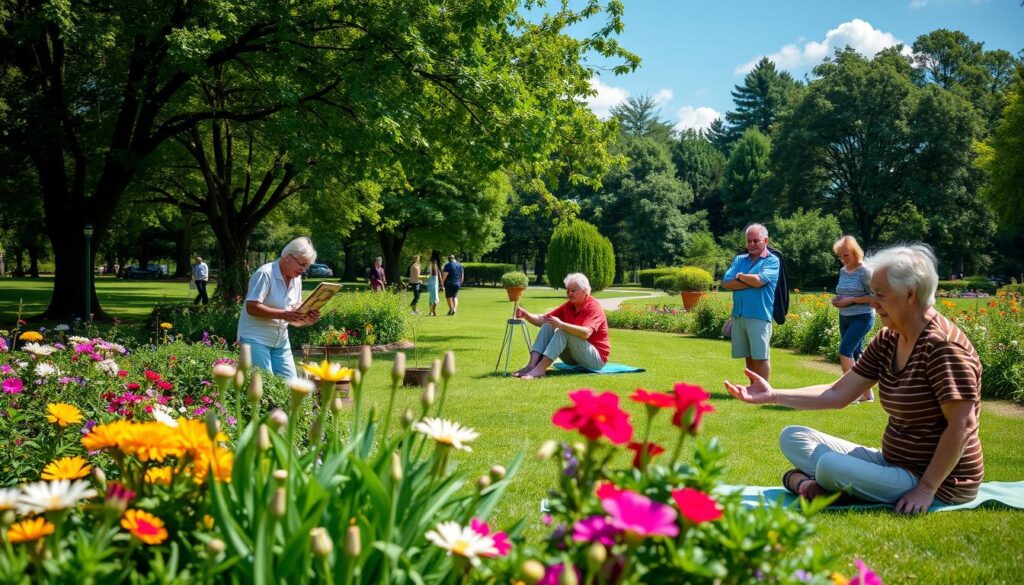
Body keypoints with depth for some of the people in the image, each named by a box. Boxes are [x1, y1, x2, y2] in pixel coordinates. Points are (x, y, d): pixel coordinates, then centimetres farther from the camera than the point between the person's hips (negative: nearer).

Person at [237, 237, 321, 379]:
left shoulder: (297, 279, 8)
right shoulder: (265, 274, -15)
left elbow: (294, 317, 10)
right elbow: (252, 307, -22)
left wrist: (306, 320, -12)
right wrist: (283, 314, -30)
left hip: (281, 341, 7)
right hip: (256, 339, -7)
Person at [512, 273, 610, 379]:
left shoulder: (594, 306, -15)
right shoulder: (568, 305, 6)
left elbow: (586, 333, -32)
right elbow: (542, 319, 3)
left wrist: (561, 324, -41)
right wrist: (526, 315, -16)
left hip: (596, 358, -7)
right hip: (573, 358, 7)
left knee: (563, 331, -29)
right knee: (547, 326, -7)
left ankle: (540, 369, -38)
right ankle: (531, 365, -24)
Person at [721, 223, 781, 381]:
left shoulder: (772, 261, -1)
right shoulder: (739, 259, 15)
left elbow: (759, 280, -18)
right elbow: (726, 283, 2)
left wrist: (740, 276, 1)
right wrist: (750, 282, -9)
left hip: (759, 316, -5)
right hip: (738, 315, 6)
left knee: (760, 357, -3)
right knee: (749, 357, 12)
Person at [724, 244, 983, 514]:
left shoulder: (943, 346, -21)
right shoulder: (887, 341, 5)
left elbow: (962, 425, -23)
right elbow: (838, 394, 5)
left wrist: (927, 489, -23)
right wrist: (773, 396, -3)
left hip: (941, 481, -9)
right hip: (892, 460, 9)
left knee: (831, 465, -32)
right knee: (793, 438, 7)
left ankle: (801, 479, -2)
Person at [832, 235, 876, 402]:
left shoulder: (864, 271, -13)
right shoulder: (842, 271, 9)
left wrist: (851, 300, -20)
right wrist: (837, 299, 1)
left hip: (862, 318, -8)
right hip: (844, 318, 8)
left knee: (845, 351, -16)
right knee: (855, 354, 10)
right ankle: (867, 394, 19)